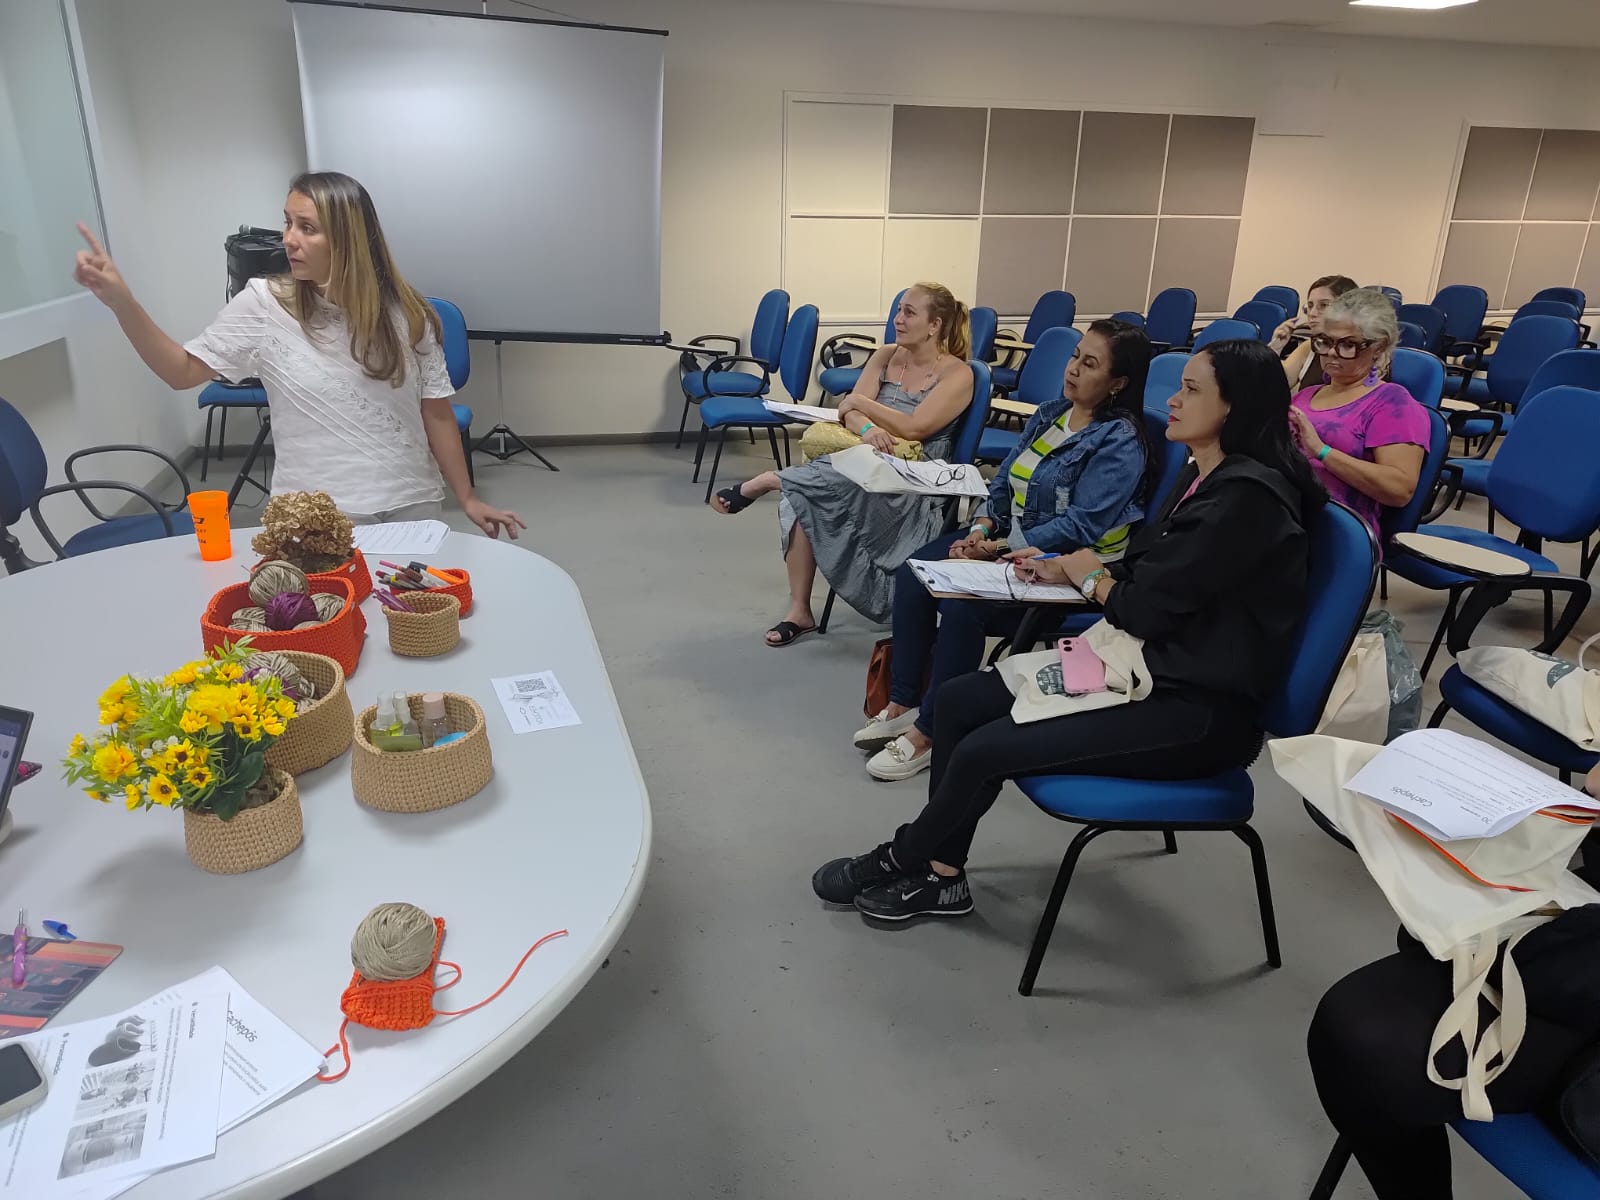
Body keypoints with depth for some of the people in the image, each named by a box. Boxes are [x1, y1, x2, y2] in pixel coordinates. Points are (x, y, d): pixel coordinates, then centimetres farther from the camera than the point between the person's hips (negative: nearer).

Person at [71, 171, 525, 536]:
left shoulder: (405, 313, -3)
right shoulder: (264, 305, -3)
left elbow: (437, 412, 1)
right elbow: (183, 371, 0)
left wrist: (467, 499, 2)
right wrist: (121, 302, -14)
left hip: (410, 506, 1)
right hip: (315, 517, 0)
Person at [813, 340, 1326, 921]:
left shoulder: (1246, 497, -20)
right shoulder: (1203, 478, 10)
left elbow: (1148, 608, -21)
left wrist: (1090, 577, -2)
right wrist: (1063, 570, 4)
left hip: (1197, 710, -10)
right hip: (1148, 669, 10)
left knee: (985, 750, -16)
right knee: (958, 701, 0)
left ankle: (902, 860, 12)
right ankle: (940, 875, 9)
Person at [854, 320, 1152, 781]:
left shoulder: (1120, 441, -14)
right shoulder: (1049, 415, 10)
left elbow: (1080, 526, -21)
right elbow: (1003, 484, 12)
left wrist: (1000, 548, -23)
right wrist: (982, 528, -8)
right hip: (1007, 540, 8)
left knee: (963, 605, -29)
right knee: (914, 572, -11)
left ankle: (929, 732, -15)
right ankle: (903, 704, -5)